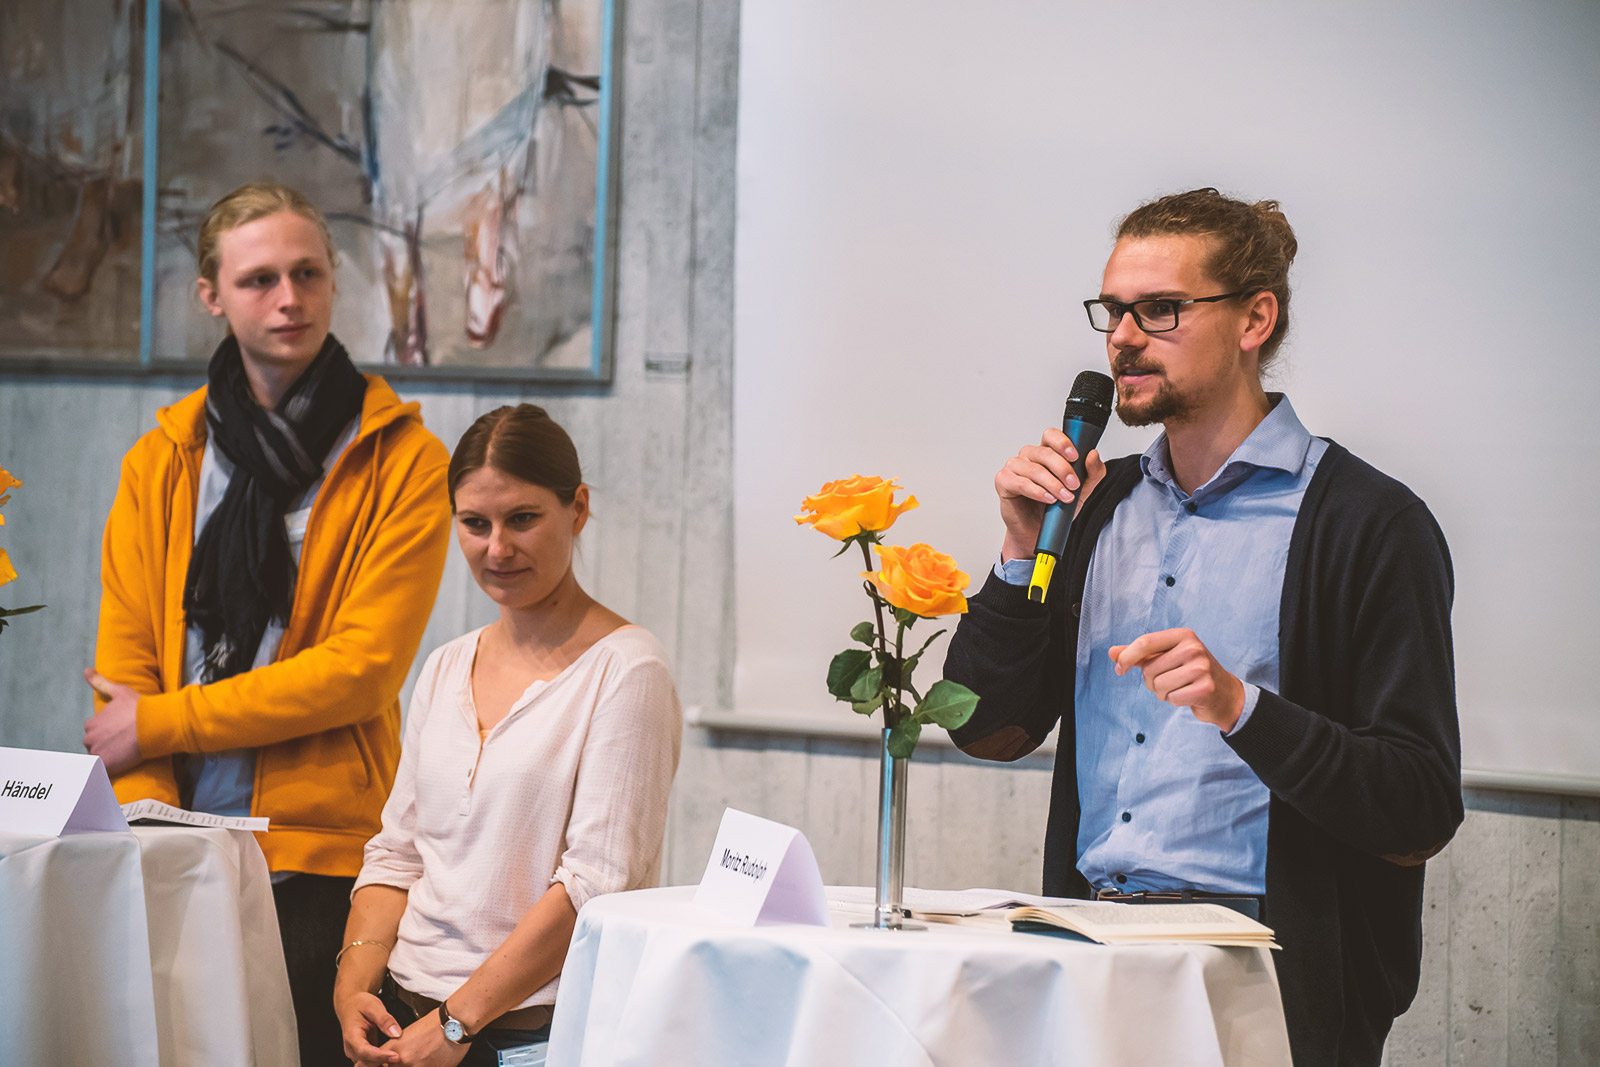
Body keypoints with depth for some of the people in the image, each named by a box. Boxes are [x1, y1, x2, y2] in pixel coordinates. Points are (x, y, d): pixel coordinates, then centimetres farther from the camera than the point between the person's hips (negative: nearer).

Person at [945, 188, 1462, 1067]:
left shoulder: (1370, 525, -4)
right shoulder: (1103, 502, 16)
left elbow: (1420, 817, -9)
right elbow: (988, 730, 15)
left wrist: (1242, 708, -22)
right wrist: (1023, 553, 2)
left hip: (1258, 975, -5)